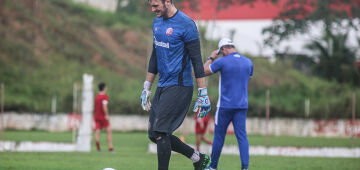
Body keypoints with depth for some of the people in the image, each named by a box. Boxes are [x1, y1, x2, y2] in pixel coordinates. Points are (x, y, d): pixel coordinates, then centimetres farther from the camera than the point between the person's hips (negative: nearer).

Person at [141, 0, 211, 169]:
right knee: (154, 134, 7)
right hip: (163, 86, 9)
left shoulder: (186, 25, -13)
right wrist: (146, 88, 22)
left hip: (178, 86, -9)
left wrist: (203, 94, -17)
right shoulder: (157, 22, 12)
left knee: (160, 133, -14)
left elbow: (196, 60, -14)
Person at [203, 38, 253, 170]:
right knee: (242, 135, 0)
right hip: (242, 105, 4)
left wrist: (211, 58, 16)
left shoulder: (222, 62, -10)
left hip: (225, 105, -4)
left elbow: (204, 71, 2)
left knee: (219, 136, 6)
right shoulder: (248, 63, 6)